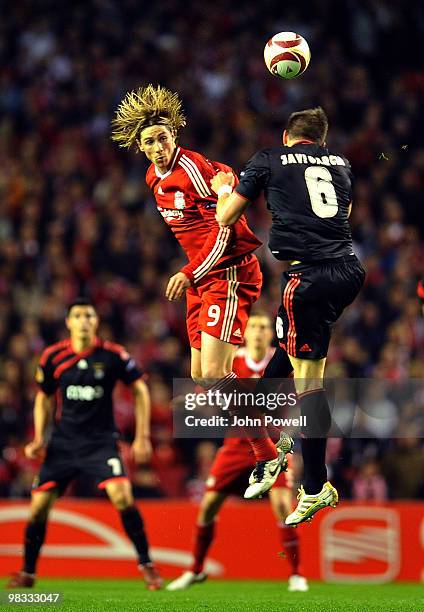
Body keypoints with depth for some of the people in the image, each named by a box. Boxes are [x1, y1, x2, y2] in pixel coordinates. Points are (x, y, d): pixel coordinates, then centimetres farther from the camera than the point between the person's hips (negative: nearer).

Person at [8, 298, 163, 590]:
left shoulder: (113, 355, -8)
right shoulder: (53, 357, -2)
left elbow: (140, 389, 4)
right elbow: (44, 398, 13)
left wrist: (142, 436, -1)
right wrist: (39, 438, 4)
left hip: (101, 440, -2)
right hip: (63, 442, 2)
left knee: (122, 497, -22)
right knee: (39, 505, -3)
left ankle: (147, 565, -7)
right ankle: (28, 572, 17)